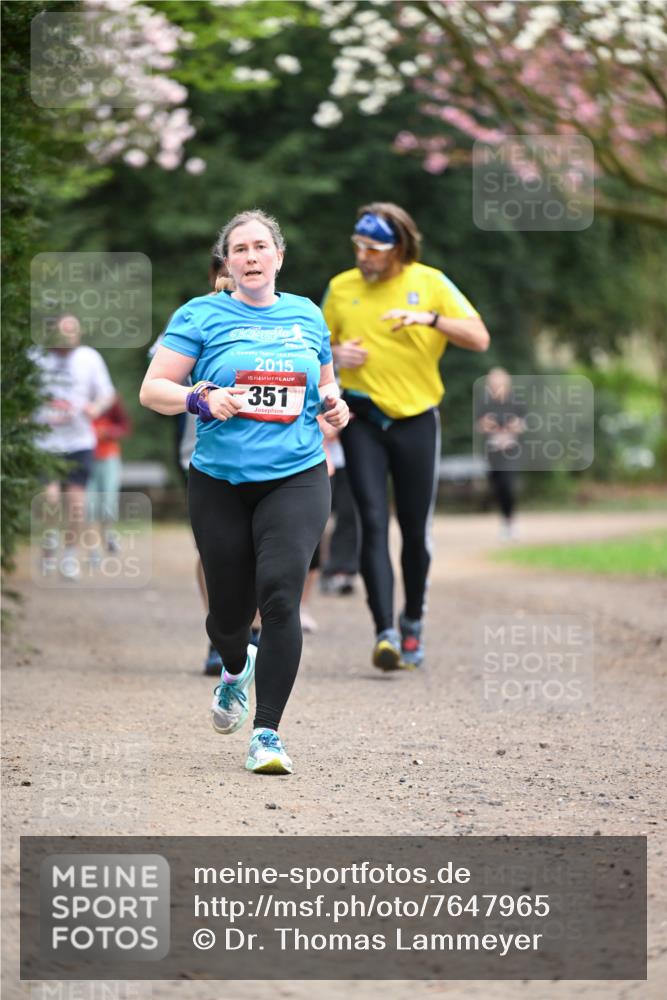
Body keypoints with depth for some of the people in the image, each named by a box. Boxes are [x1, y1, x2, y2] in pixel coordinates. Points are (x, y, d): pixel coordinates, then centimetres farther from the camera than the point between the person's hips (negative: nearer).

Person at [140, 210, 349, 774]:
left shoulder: (307, 316, 11)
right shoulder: (201, 316, 2)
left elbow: (325, 386, 25)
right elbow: (152, 389, -2)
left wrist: (334, 407, 2)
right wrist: (201, 399, -20)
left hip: (297, 479, 1)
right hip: (220, 482, 0)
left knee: (279, 596, -18)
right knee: (230, 611, 7)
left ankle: (268, 733, -12)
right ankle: (236, 669, 46)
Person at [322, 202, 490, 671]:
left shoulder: (430, 283, -2)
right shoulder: (341, 288, 3)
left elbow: (479, 338, -7)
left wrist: (431, 319, -23)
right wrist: (335, 355, -8)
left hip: (417, 418, 0)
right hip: (363, 418, 0)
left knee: (415, 528, 6)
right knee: (373, 522, -13)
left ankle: (413, 620, 29)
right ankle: (385, 632, -18)